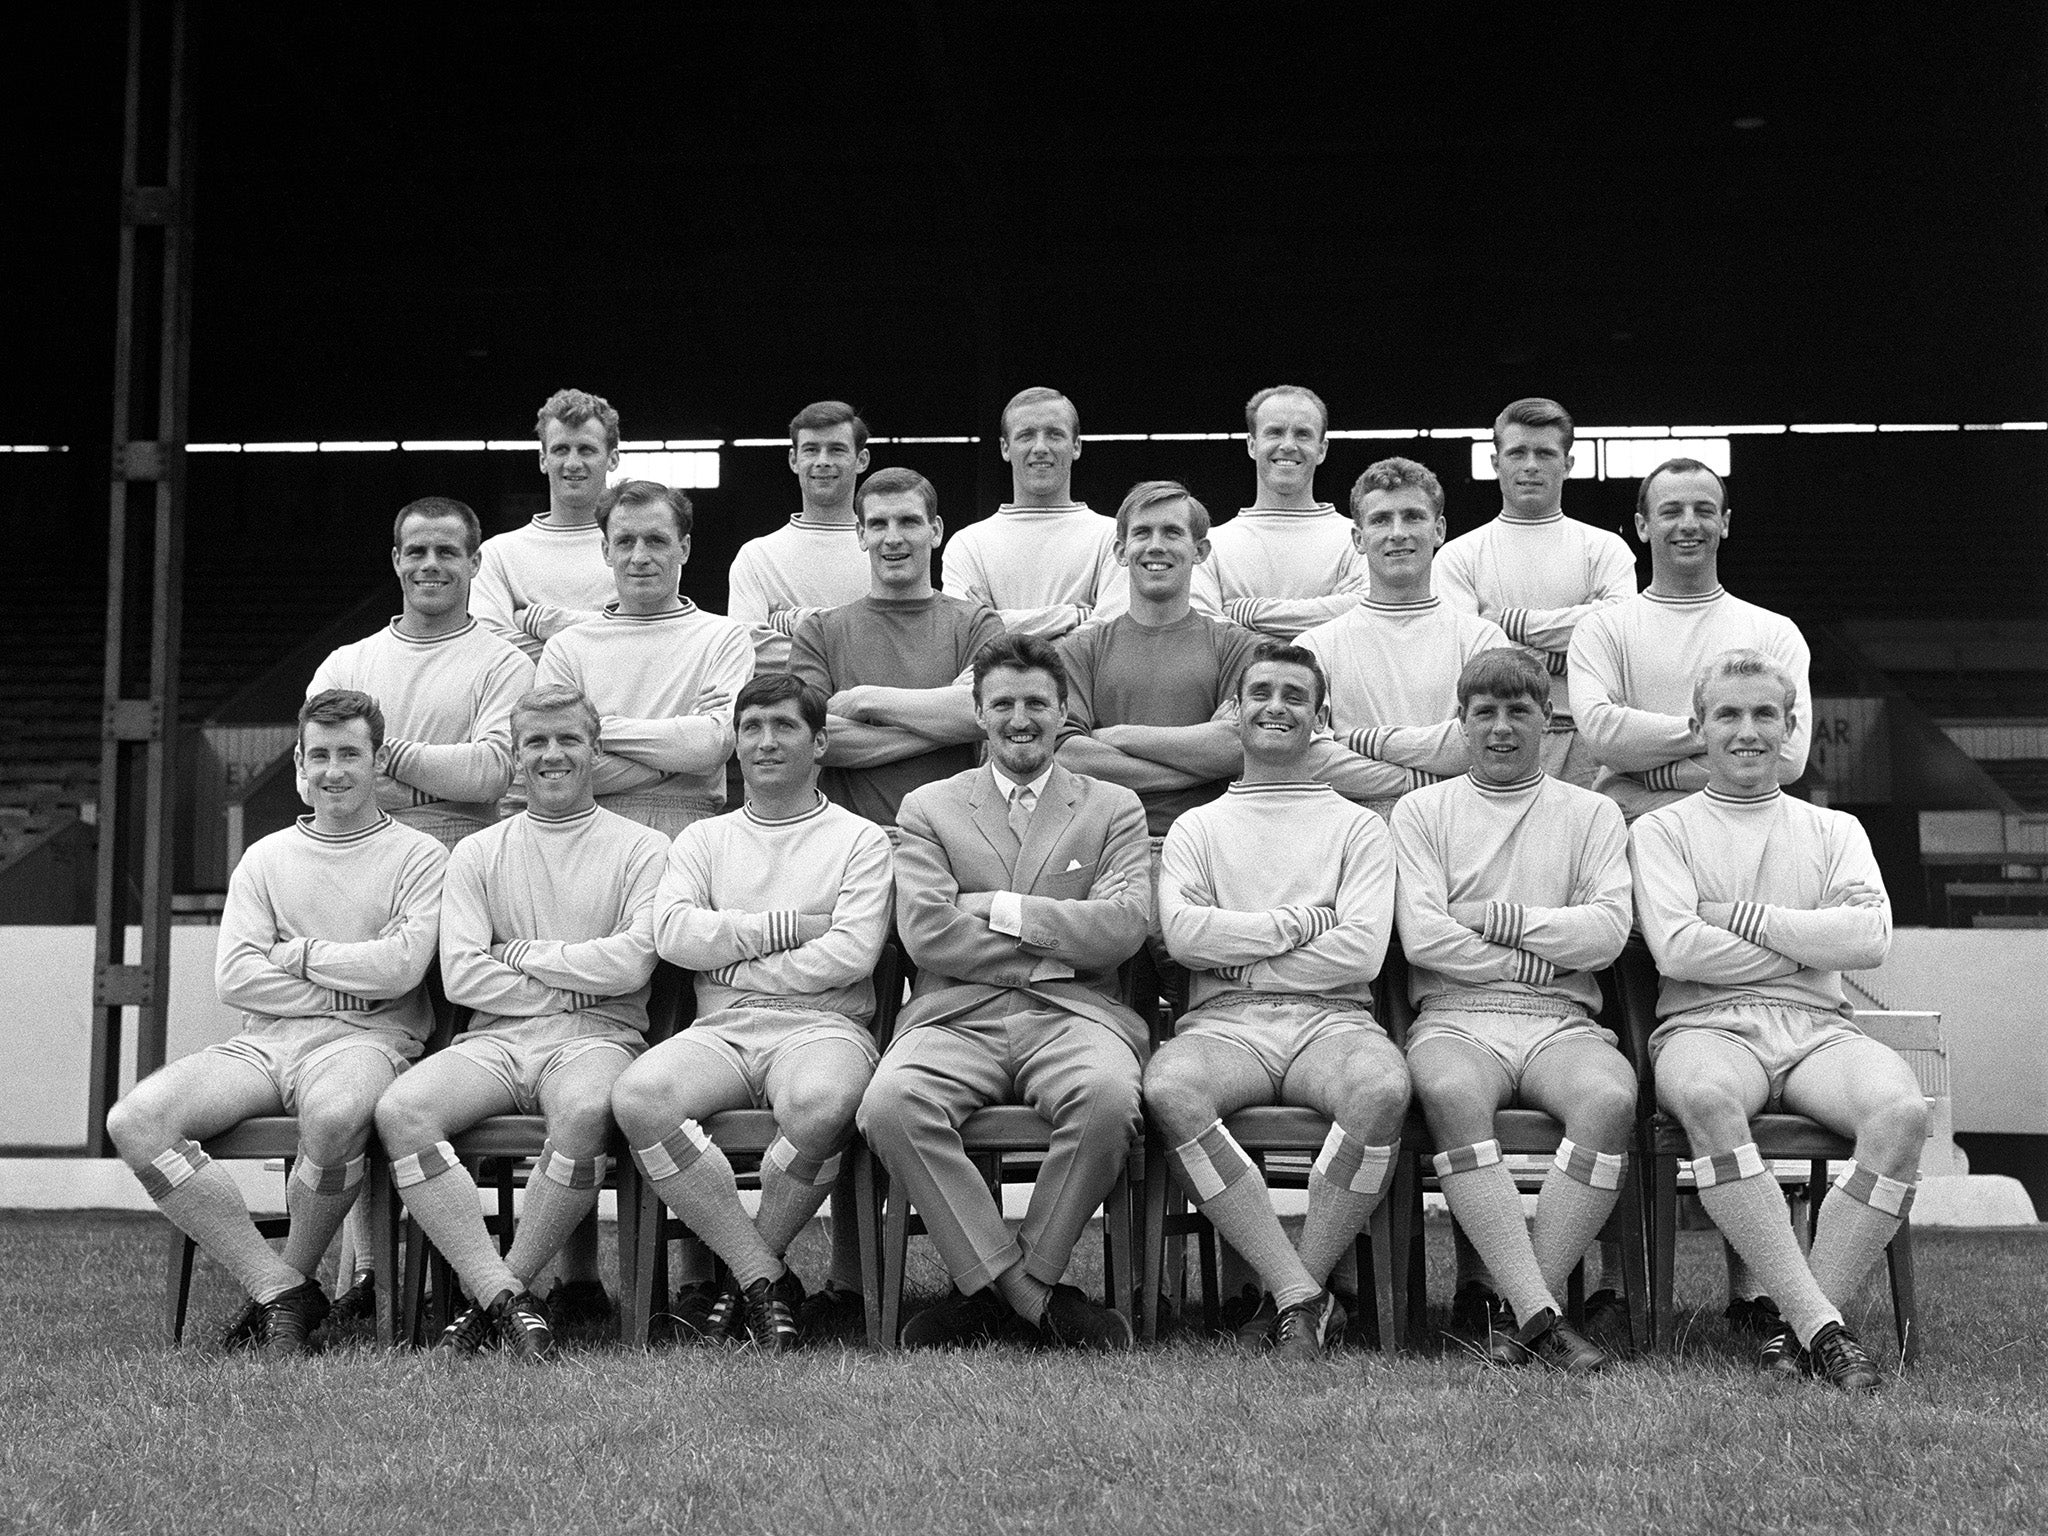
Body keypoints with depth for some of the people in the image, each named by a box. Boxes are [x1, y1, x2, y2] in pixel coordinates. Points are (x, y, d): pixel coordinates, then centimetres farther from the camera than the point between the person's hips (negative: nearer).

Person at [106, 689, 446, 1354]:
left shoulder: (418, 856, 8)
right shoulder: (265, 858, 19)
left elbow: (402, 967, -7)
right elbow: (233, 977, 6)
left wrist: (298, 954, 2)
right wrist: (350, 987, -2)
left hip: (366, 1041, -4)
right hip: (263, 1042, 4)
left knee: (334, 1114, -41)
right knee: (133, 1120, -22)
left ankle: (292, 1277, -12)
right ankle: (281, 1294, -20)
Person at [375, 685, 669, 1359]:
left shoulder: (641, 848, 9)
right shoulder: (478, 853, 16)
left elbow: (631, 963, -6)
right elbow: (460, 974, 4)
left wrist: (521, 954, 1)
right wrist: (573, 985, -2)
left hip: (596, 1037, -3)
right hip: (494, 1037, 3)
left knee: (585, 1110, -38)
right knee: (399, 1110, -27)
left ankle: (492, 1294, -20)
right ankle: (506, 1296, -26)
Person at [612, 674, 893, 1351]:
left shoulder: (861, 839, 13)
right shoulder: (704, 839, 22)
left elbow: (851, 953, -4)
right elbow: (672, 932, 3)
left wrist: (730, 962, -1)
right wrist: (786, 928, -3)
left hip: (822, 1024, -2)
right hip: (720, 1030, 3)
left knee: (820, 1102, -39)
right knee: (637, 1096, -30)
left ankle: (750, 1274, -12)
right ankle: (766, 1278, -20)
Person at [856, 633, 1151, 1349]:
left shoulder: (1114, 807, 18)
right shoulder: (927, 807, 18)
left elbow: (1124, 926, 1)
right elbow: (924, 932, 1)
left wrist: (1000, 908, -4)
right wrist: (1054, 952, -2)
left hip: (1073, 1016, 0)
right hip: (955, 1017, 0)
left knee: (1108, 1100, -36)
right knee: (890, 1105, -33)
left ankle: (996, 1286, -14)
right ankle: (1030, 1295, -21)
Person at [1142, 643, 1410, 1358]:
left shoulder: (1356, 826, 17)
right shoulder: (1198, 826, 21)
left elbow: (1362, 951, 0)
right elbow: (1183, 933, 0)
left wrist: (1240, 961, 0)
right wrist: (1302, 922, -1)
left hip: (1331, 1019, 0)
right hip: (1225, 1026, 1)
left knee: (1383, 1086, -36)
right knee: (1168, 1086, -35)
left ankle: (1297, 1297, -21)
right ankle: (1305, 1298, -29)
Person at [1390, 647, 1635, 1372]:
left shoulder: (1591, 813, 19)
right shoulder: (1422, 810, 16)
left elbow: (1608, 931, 3)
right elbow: (1421, 937, 1)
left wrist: (1497, 919, -3)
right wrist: (1535, 960, -1)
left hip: (1562, 1021, 1)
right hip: (1454, 1017, -1)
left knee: (1611, 1098, -33)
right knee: (1452, 1093, -37)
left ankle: (1521, 1309, -28)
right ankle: (1540, 1312, -37)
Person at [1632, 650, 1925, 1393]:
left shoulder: (1834, 830, 22)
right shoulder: (1663, 829, 15)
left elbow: (1869, 938, 2)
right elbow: (1677, 948, -4)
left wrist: (1741, 916, -2)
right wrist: (1812, 946, 0)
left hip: (1816, 1027, 3)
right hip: (1707, 1026, -2)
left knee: (1902, 1109, -31)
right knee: (1707, 1097, -39)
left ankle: (1797, 1323, -25)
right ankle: (1820, 1323, -35)